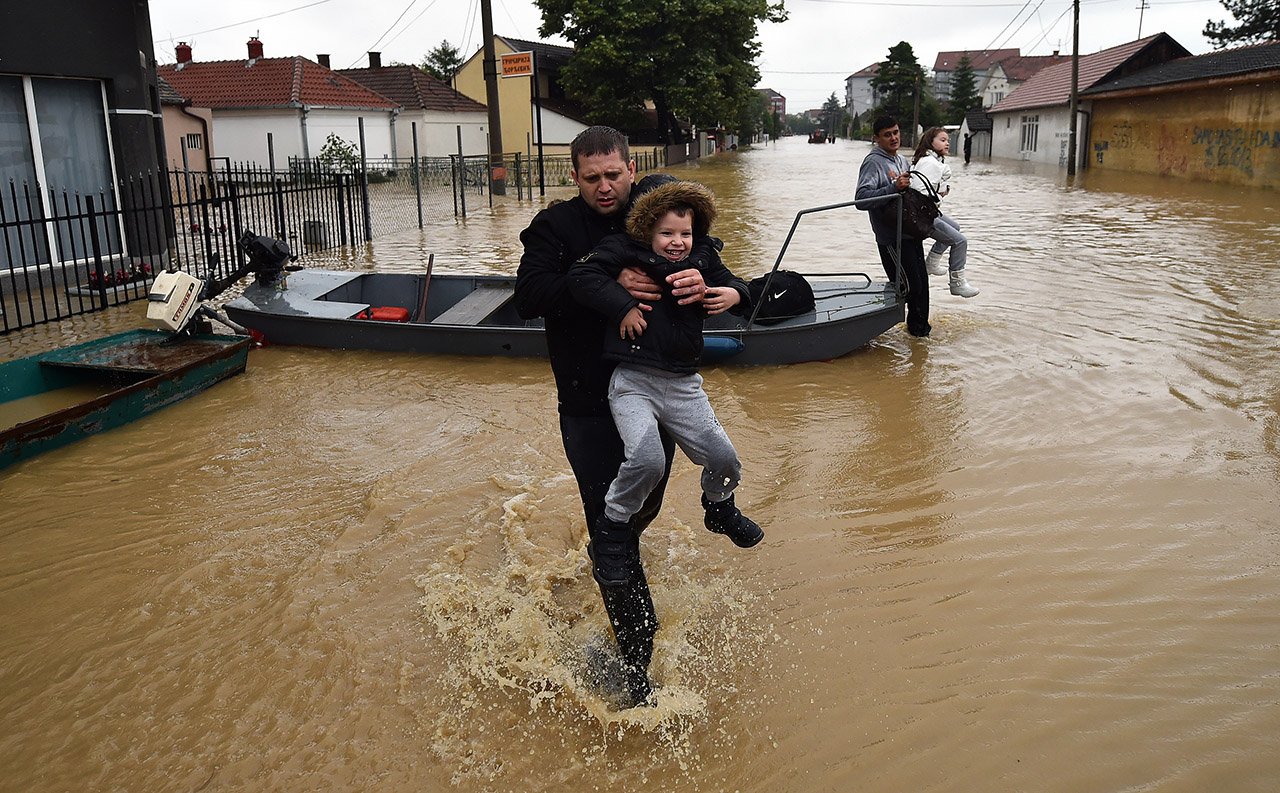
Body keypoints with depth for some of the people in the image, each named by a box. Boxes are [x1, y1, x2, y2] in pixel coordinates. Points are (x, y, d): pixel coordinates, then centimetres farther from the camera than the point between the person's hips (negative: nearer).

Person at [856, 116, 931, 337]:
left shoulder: (902, 160, 16)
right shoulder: (873, 162, -13)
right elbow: (861, 198, -27)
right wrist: (894, 188, -31)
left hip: (911, 233, 9)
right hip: (892, 239, -9)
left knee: (921, 283, 15)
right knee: (909, 287, -10)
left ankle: (920, 327, 29)